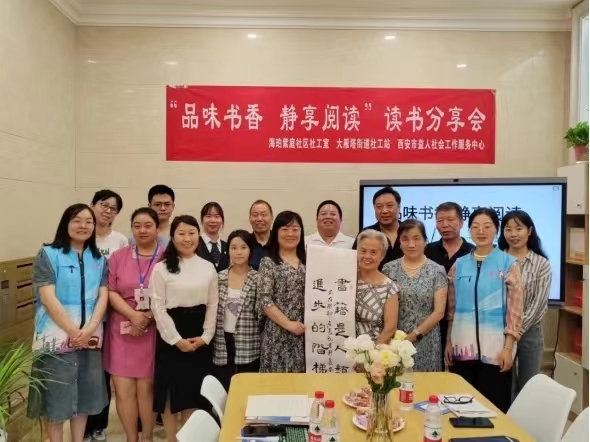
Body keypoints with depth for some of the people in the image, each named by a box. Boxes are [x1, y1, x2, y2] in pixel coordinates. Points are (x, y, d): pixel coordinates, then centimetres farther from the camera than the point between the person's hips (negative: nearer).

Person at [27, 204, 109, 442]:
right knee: (56, 393, 4)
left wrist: (89, 329, -12)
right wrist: (73, 331, -15)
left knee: (84, 392, 12)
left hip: (90, 337, 4)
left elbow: (103, 296, 2)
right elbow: (47, 298, -11)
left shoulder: (99, 259, 9)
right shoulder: (48, 254, -4)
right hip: (57, 335, -4)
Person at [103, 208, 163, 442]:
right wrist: (133, 315, -12)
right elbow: (111, 292, 1)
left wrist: (147, 318, -13)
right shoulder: (118, 256, 7)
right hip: (122, 330, 2)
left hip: (153, 331, -2)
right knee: (123, 389, 4)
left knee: (146, 387, 5)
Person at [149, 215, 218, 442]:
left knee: (194, 389, 10)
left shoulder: (208, 267, 4)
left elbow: (213, 304, 6)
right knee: (171, 389, 6)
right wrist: (177, 339, -11)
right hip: (171, 335, -2)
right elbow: (158, 307, -7)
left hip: (200, 336, 3)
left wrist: (205, 336, -3)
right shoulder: (161, 268, -4)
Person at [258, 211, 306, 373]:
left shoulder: (308, 262, 10)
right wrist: (288, 324, -13)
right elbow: (264, 300, -8)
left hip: (306, 332, 4)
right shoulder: (268, 263, -2)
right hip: (278, 332, -3)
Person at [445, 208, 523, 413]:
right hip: (463, 346, 3)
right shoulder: (459, 265, 7)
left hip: (495, 347, -3)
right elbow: (451, 308, 10)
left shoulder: (508, 264, -2)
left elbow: (515, 309, -3)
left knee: (494, 406, 5)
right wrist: (448, 342, 7)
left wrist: (508, 347, -8)